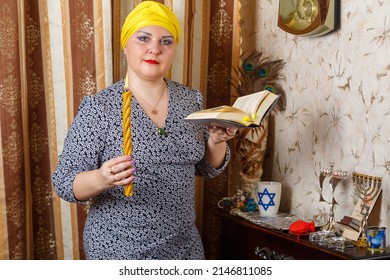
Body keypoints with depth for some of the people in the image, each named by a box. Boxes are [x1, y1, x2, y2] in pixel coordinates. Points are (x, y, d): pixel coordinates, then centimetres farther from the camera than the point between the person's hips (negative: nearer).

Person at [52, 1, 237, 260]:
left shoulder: (192, 99, -1)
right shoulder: (98, 107, -13)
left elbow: (208, 169, 8)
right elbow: (64, 182, -13)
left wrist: (217, 141, -12)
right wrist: (102, 179, -32)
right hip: (118, 250, -4)